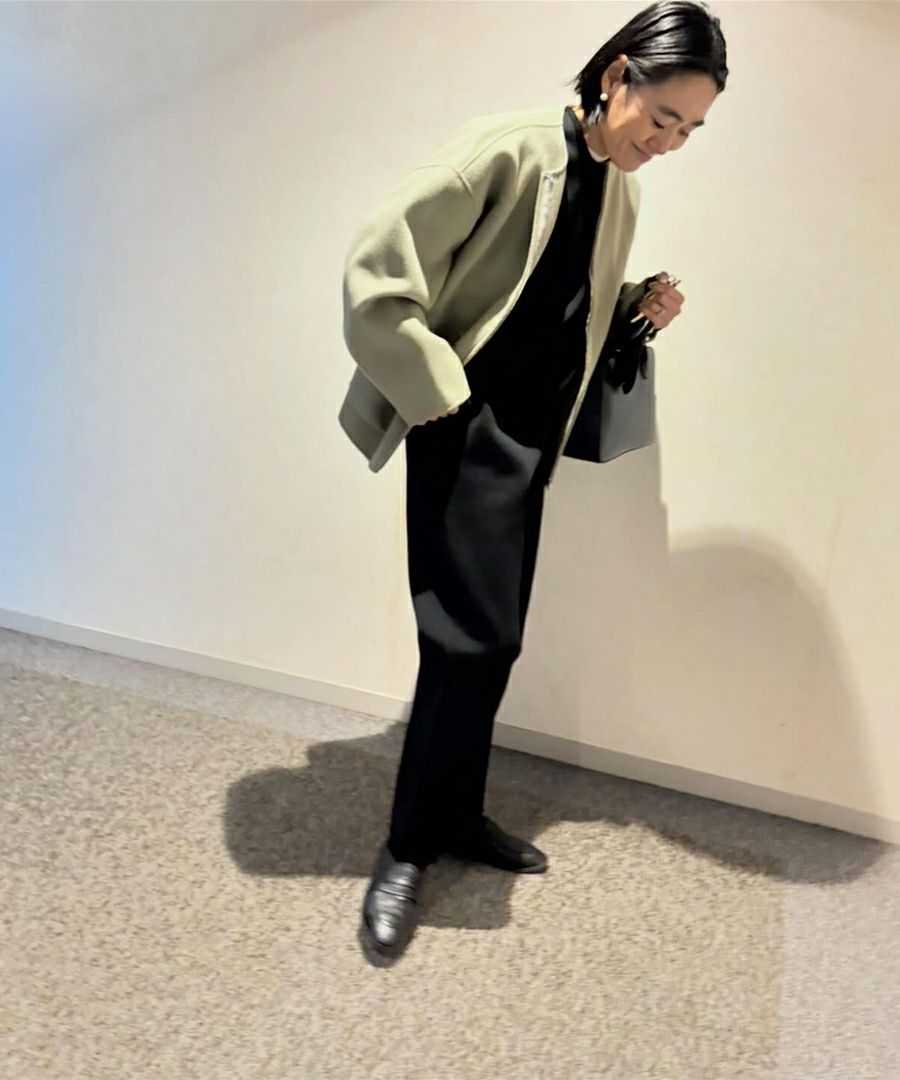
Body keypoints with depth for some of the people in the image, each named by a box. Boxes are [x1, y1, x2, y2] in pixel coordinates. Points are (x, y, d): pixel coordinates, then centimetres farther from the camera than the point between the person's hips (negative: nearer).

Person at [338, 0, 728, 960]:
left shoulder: (621, 194, 12)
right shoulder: (507, 149, -11)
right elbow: (376, 267, -16)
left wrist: (639, 309, 2)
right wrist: (437, 395, -16)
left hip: (531, 438, 7)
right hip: (465, 428, -7)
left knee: (491, 638, 11)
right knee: (470, 636, -9)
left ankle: (455, 814, 27)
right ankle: (409, 846, 10)